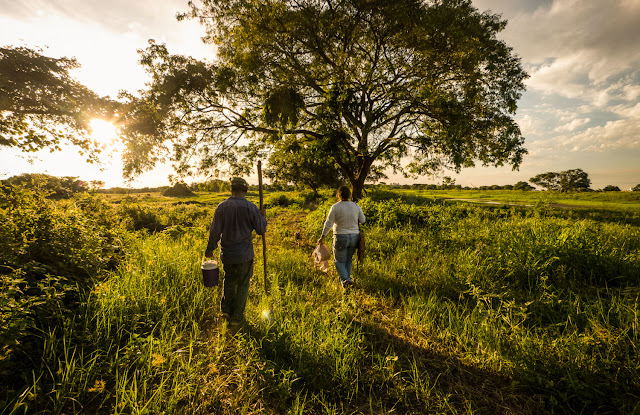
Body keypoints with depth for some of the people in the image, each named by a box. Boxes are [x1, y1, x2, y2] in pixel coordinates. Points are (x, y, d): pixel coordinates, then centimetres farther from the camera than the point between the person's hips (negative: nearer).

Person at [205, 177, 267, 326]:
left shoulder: (222, 206, -6)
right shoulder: (251, 208, -13)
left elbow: (215, 231, -2)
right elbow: (261, 230, -7)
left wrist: (210, 249, 11)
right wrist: (262, 217, 11)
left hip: (227, 254, 3)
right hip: (244, 254, -2)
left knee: (229, 280, 26)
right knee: (242, 285, 13)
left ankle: (226, 308, 19)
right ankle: (236, 317, 22)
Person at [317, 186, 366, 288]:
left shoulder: (335, 207, -12)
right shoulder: (355, 206, -1)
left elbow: (328, 223, -11)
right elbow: (363, 220, 8)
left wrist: (322, 237, -2)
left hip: (341, 237, -4)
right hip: (354, 237, 4)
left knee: (339, 261, 9)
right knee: (348, 259, 21)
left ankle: (345, 279, -6)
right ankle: (347, 278, 25)